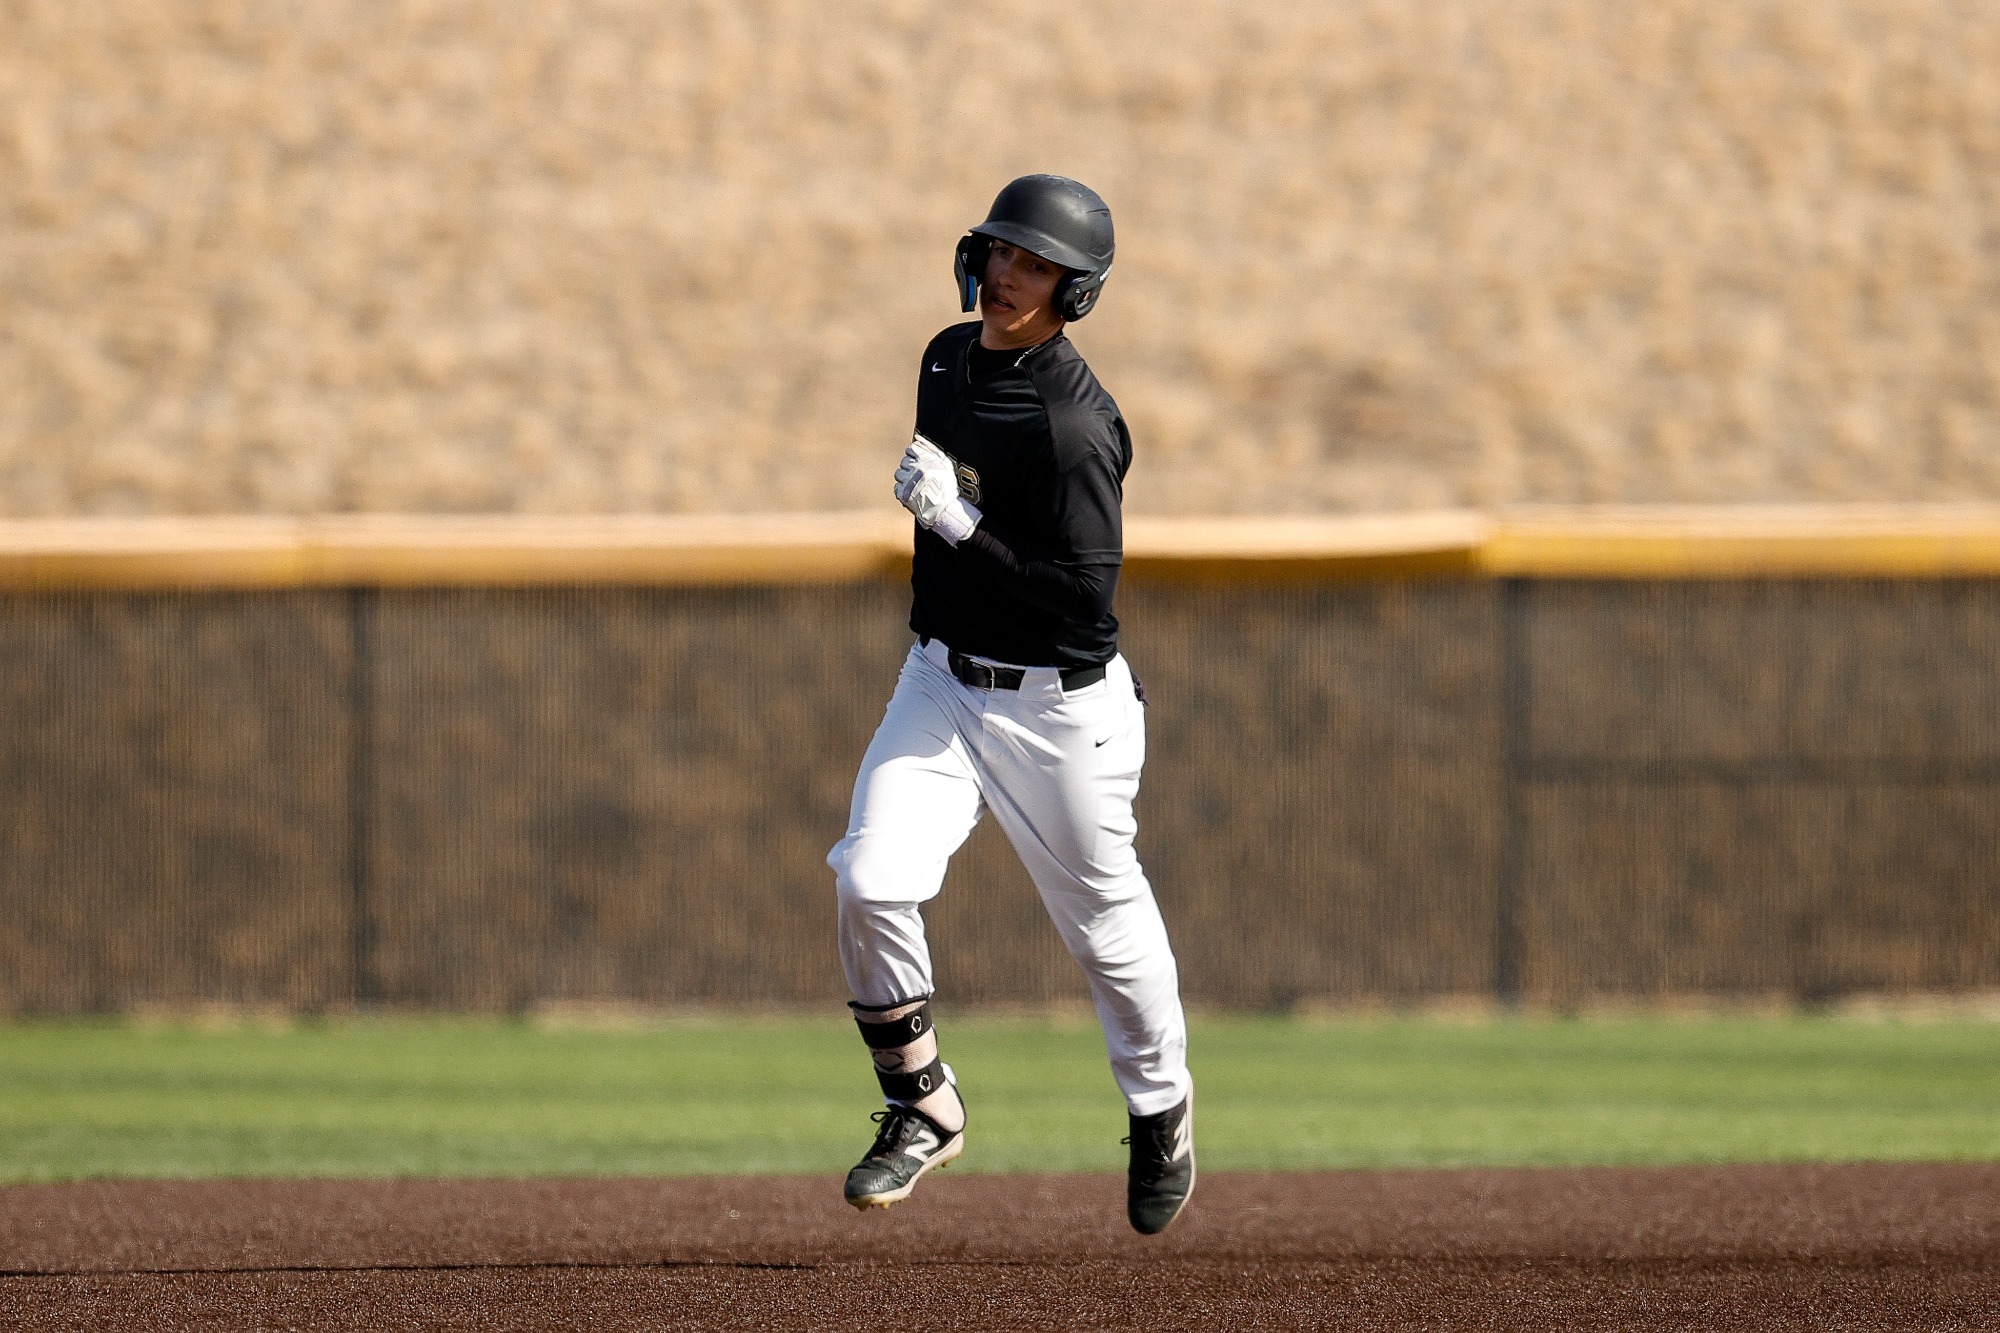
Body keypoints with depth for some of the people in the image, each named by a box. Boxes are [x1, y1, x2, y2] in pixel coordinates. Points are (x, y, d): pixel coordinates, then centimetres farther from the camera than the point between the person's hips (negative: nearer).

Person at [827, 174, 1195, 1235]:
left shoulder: (1073, 423, -22)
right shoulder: (948, 359, 4)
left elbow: (1088, 592, -26)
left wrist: (956, 522, -26)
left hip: (1057, 707, -6)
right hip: (939, 680, 6)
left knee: (1106, 926, 9)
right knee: (871, 881, -15)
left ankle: (1160, 1111, 35)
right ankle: (921, 1108, 1)